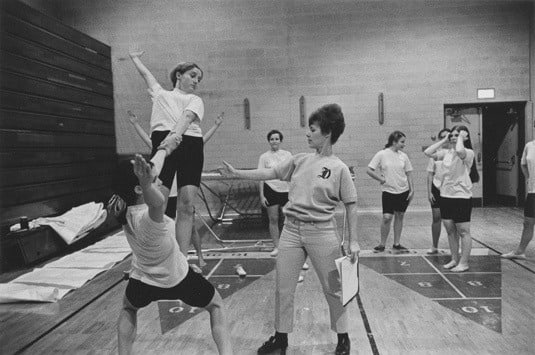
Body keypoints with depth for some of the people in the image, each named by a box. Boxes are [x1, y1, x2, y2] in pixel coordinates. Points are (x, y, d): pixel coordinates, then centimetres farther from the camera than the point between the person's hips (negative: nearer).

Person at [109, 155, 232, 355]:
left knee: (128, 309, 38)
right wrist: (147, 185, -83)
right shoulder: (149, 217, -41)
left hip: (142, 282, 5)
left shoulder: (126, 212, -18)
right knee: (216, 305, 22)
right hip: (178, 280, -5)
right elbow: (157, 202, -65)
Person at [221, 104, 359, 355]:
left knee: (332, 287, 8)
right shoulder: (300, 160, 7)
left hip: (322, 232, -4)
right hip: (291, 230, 5)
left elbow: (350, 205, -3)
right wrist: (236, 173, 9)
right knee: (283, 287, 10)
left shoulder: (339, 168, -7)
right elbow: (271, 173, 12)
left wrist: (352, 240, -6)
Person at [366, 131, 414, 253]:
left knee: (399, 216, 9)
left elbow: (409, 174, 10)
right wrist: (381, 179, -11)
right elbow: (369, 170, -6)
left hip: (403, 191, 4)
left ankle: (396, 244, 20)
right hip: (388, 191, -4)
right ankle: (382, 245, 8)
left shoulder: (403, 156, 5)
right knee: (387, 217, -8)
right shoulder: (382, 154, -7)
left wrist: (412, 190, 4)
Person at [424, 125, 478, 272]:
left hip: (461, 197, -7)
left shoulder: (468, 153, -9)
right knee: (450, 230, 13)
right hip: (445, 195, 7)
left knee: (463, 231, 3)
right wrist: (444, 140, 4)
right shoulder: (446, 153, 9)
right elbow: (427, 152, 1)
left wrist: (461, 138, -15)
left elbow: (459, 151, -32)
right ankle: (455, 259, 26)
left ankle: (464, 263, 12)